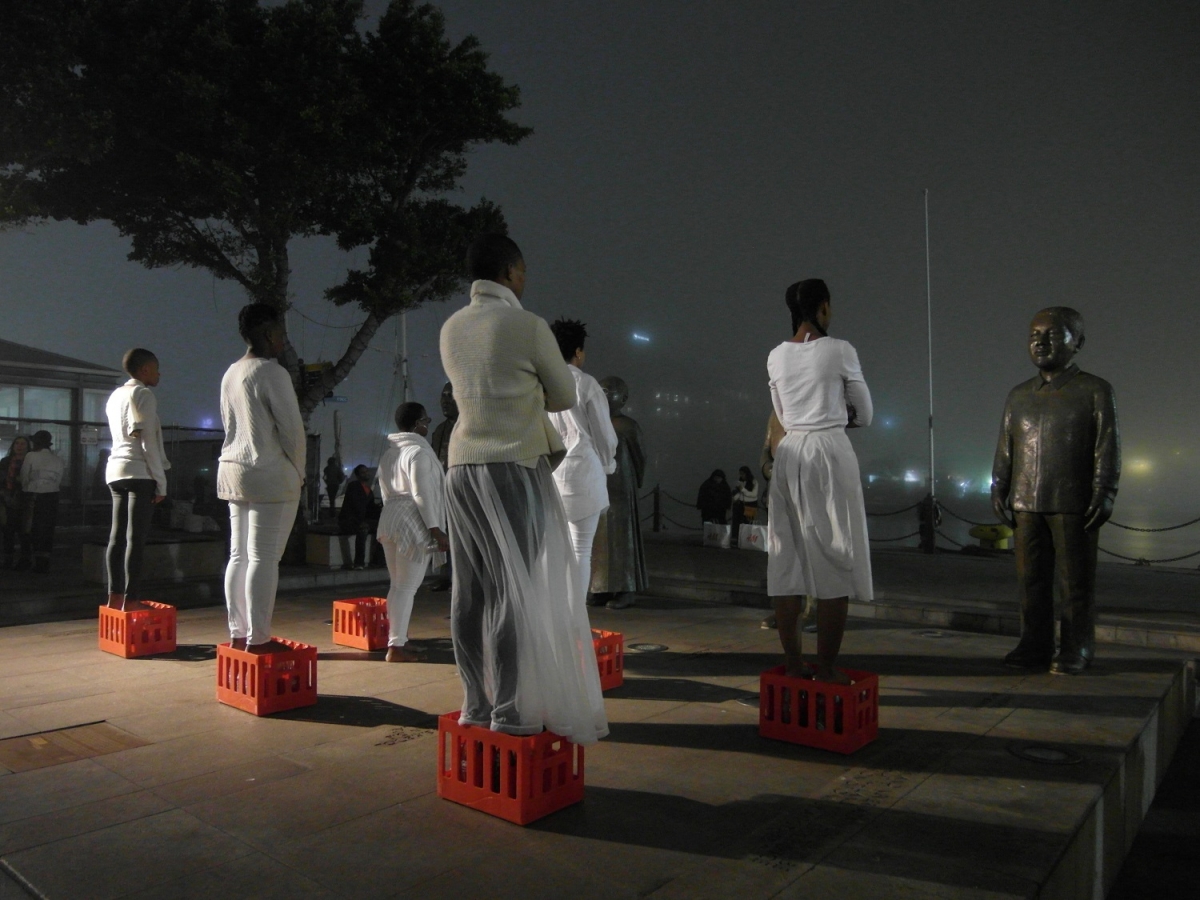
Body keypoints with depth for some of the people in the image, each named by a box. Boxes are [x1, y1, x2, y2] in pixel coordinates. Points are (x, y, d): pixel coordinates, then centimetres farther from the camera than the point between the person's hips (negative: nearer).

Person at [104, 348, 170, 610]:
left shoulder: (115, 396, 21)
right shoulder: (144, 394, -5)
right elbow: (148, 442, -11)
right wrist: (161, 482, -10)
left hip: (116, 470, 9)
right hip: (140, 472, -8)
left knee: (117, 536, 6)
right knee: (135, 538, -9)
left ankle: (114, 596, 7)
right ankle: (129, 600, -11)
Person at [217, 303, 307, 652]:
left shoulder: (230, 374, 15)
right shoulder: (272, 372, -12)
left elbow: (230, 425, 19)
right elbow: (292, 429, -13)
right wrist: (298, 472, 0)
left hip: (232, 470, 9)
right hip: (269, 473, -9)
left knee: (239, 555, 10)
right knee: (263, 557, -7)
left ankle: (237, 633, 15)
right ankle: (257, 639, -6)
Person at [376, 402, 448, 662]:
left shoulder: (389, 452, 15)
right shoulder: (419, 452, -11)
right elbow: (423, 496, -18)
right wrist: (437, 532, -17)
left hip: (389, 520, 9)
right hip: (412, 523, -9)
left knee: (397, 585, 16)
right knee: (407, 587, -6)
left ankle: (395, 636, 24)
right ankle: (396, 646, -5)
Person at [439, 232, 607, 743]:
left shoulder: (451, 329, 11)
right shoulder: (528, 325, -6)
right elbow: (565, 397, 4)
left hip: (463, 467, 6)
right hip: (513, 467, -6)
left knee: (470, 590, 7)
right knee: (514, 591, -3)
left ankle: (476, 703, 14)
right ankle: (509, 710, 1)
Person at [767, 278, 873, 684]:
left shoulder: (776, 356, 9)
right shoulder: (840, 351, -4)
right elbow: (865, 414, 5)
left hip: (789, 453, 5)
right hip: (830, 452, -5)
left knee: (788, 560, 7)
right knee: (835, 559, 1)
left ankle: (793, 662, 13)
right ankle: (826, 667, 3)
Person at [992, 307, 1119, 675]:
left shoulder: (1095, 391, 4)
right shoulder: (1018, 396, 15)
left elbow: (1107, 449, -1)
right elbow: (1005, 449, 16)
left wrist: (1103, 496, -7)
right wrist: (999, 492, 9)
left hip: (1073, 506, -4)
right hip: (1026, 505, 4)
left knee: (1075, 583, 2)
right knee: (1031, 580, 6)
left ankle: (1076, 652, 12)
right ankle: (1035, 647, 15)